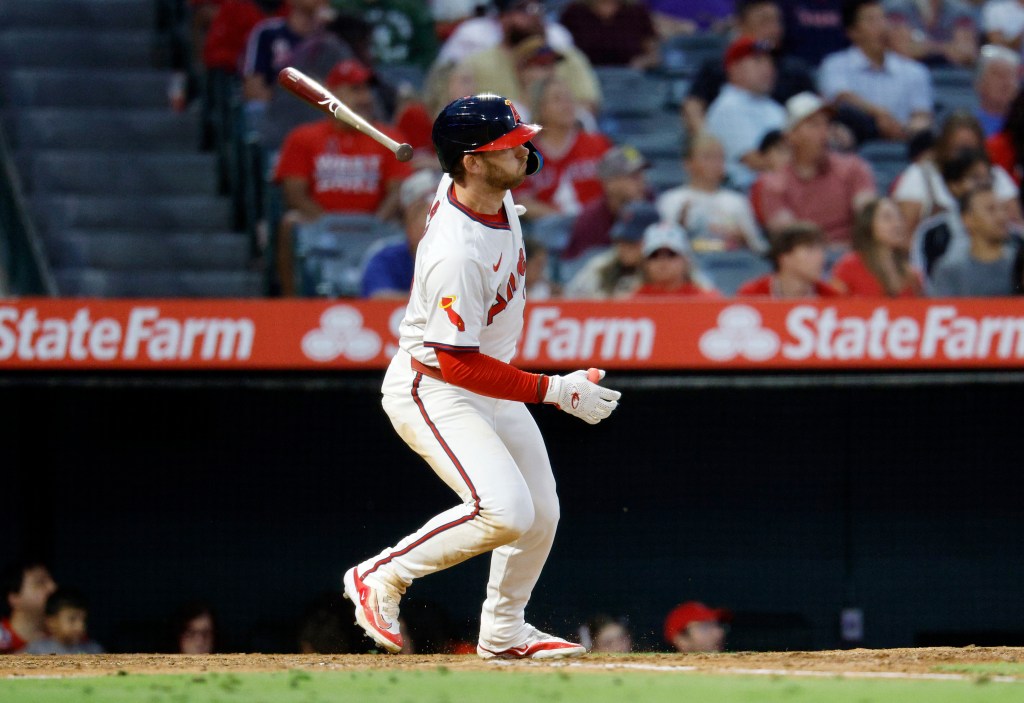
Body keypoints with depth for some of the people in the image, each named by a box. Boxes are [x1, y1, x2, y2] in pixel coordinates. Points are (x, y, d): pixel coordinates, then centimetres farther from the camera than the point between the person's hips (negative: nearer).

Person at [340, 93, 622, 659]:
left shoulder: (496, 192, -9)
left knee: (541, 514, 13)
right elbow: (456, 364, -30)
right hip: (431, 390, -9)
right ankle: (380, 577, -6)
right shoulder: (456, 254, -34)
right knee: (504, 511, -24)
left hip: (491, 389, 9)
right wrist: (555, 390, -30)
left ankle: (503, 633, 32)